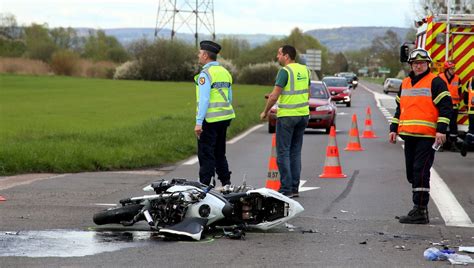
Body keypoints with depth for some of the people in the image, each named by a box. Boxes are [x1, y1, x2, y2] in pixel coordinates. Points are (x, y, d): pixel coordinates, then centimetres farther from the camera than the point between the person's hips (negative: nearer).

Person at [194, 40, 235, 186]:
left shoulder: (205, 74, -13)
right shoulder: (225, 72, 13)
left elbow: (204, 99, -19)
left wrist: (199, 122, -20)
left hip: (210, 119, -8)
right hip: (225, 118, 8)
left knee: (206, 154, -5)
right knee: (220, 153, 18)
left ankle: (204, 185, -6)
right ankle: (226, 183, 21)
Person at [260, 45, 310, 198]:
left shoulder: (285, 71, -14)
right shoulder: (304, 69, 9)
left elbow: (274, 96, -16)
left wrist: (265, 112, -4)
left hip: (287, 116, -7)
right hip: (303, 115, 7)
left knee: (283, 152, -2)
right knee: (295, 152, 12)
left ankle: (286, 189, -5)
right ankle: (294, 188, 12)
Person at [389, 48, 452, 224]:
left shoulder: (435, 83, -3)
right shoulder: (405, 84, 18)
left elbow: (446, 106, -8)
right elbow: (399, 108, 27)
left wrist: (441, 130, -15)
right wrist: (394, 129, 20)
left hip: (427, 137, -7)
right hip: (409, 136, 7)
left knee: (420, 172, -12)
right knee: (412, 174, 10)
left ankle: (420, 211, -11)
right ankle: (420, 208, 20)